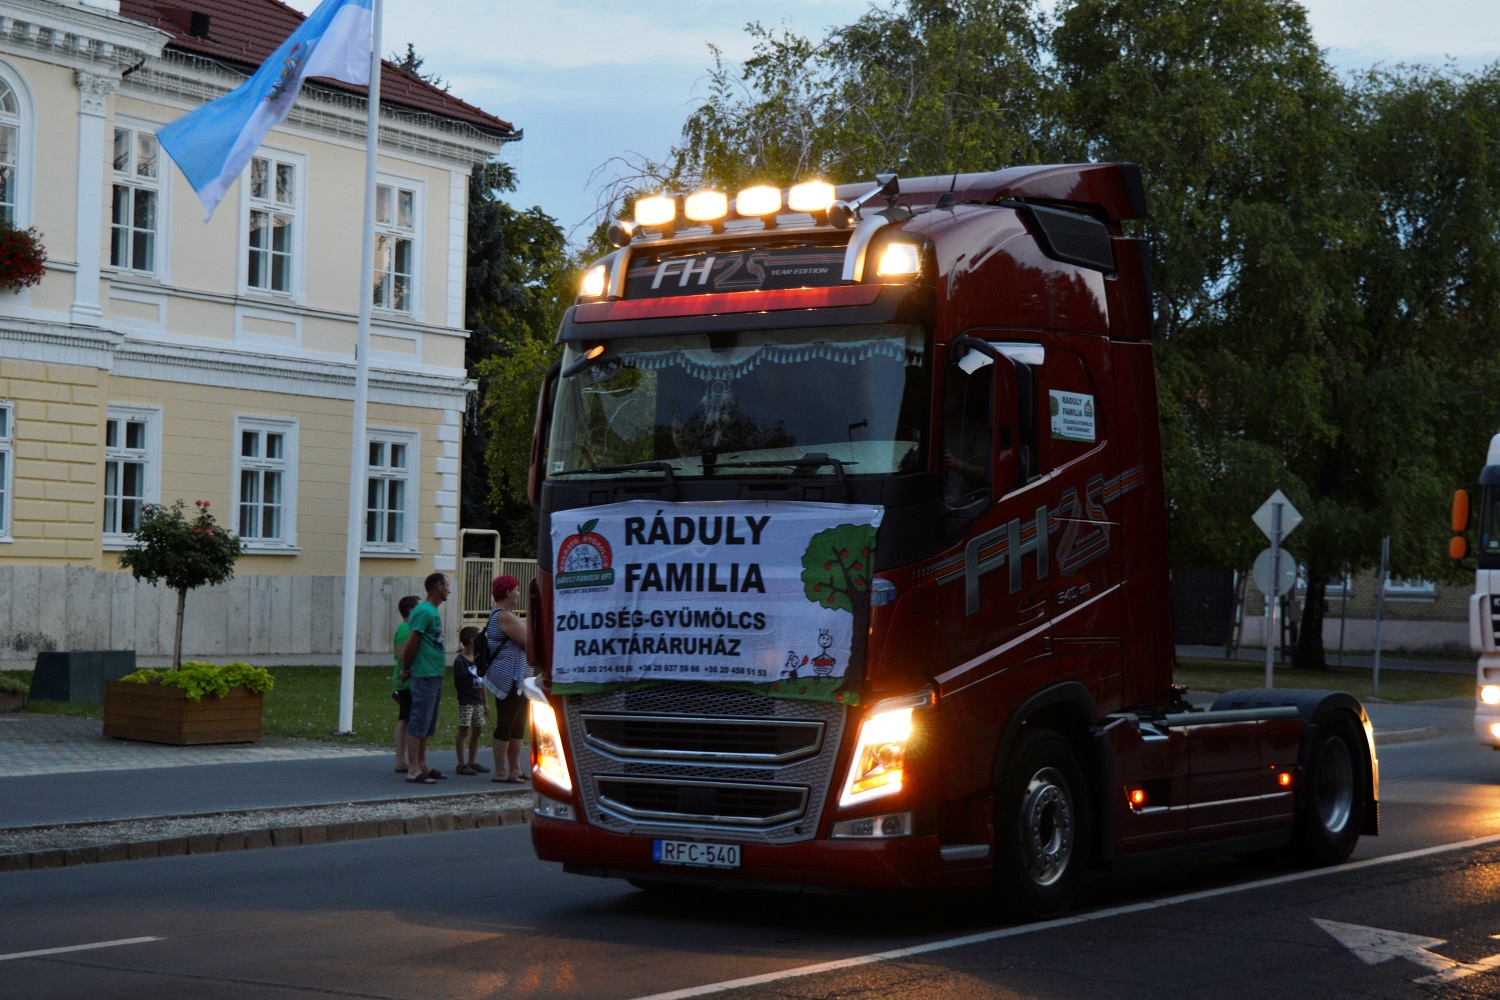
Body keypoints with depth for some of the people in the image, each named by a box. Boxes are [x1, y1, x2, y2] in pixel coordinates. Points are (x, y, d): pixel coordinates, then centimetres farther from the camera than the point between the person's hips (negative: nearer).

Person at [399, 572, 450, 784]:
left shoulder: (433, 611, 16)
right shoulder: (424, 611, -15)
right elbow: (411, 644, -17)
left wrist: (406, 669, 14)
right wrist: (406, 670, -6)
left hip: (435, 675, 10)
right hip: (425, 676, -10)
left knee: (428, 724, 14)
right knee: (419, 722, -8)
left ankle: (422, 766, 21)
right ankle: (413, 771, -7)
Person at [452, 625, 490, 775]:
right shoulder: (460, 660, -11)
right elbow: (457, 683, -10)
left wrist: (485, 702, 16)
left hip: (478, 701, 8)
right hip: (466, 701, -8)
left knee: (477, 731, 11)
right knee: (464, 731, -4)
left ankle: (472, 762, 20)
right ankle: (461, 764, 0)